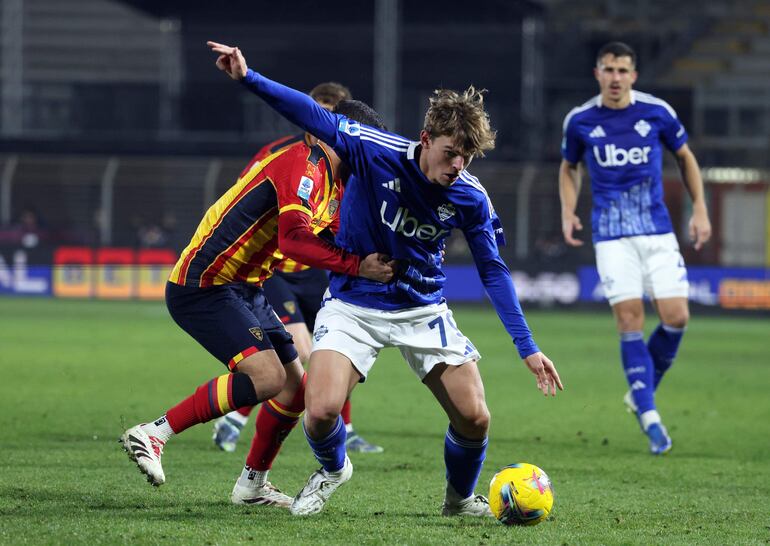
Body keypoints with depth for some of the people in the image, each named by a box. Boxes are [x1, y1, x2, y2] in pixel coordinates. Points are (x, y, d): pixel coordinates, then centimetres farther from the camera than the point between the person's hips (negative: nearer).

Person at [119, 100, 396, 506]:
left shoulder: (335, 187, 15)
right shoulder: (303, 163, -17)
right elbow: (294, 238, -31)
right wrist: (358, 266, -33)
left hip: (243, 289, 11)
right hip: (202, 286, -11)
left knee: (294, 386, 10)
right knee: (268, 377, -23)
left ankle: (252, 486, 25)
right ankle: (151, 435, -17)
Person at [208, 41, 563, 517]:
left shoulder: (470, 198, -11)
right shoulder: (377, 153, -20)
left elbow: (493, 271, -2)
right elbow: (314, 116, -15)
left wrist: (527, 347, -4)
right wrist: (248, 78, -26)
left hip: (424, 311, 2)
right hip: (353, 305, -2)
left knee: (474, 419, -7)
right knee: (321, 411, -21)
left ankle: (460, 499, 26)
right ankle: (333, 469, 17)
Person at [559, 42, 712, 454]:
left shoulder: (657, 112, -2)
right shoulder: (579, 121, 0)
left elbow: (685, 157, 12)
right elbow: (569, 168, 17)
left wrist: (700, 210, 6)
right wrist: (568, 212, 2)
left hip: (657, 229, 1)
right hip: (611, 234, -1)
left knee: (676, 317, -8)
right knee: (630, 319, -11)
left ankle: (641, 391, 16)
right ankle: (649, 415, -6)